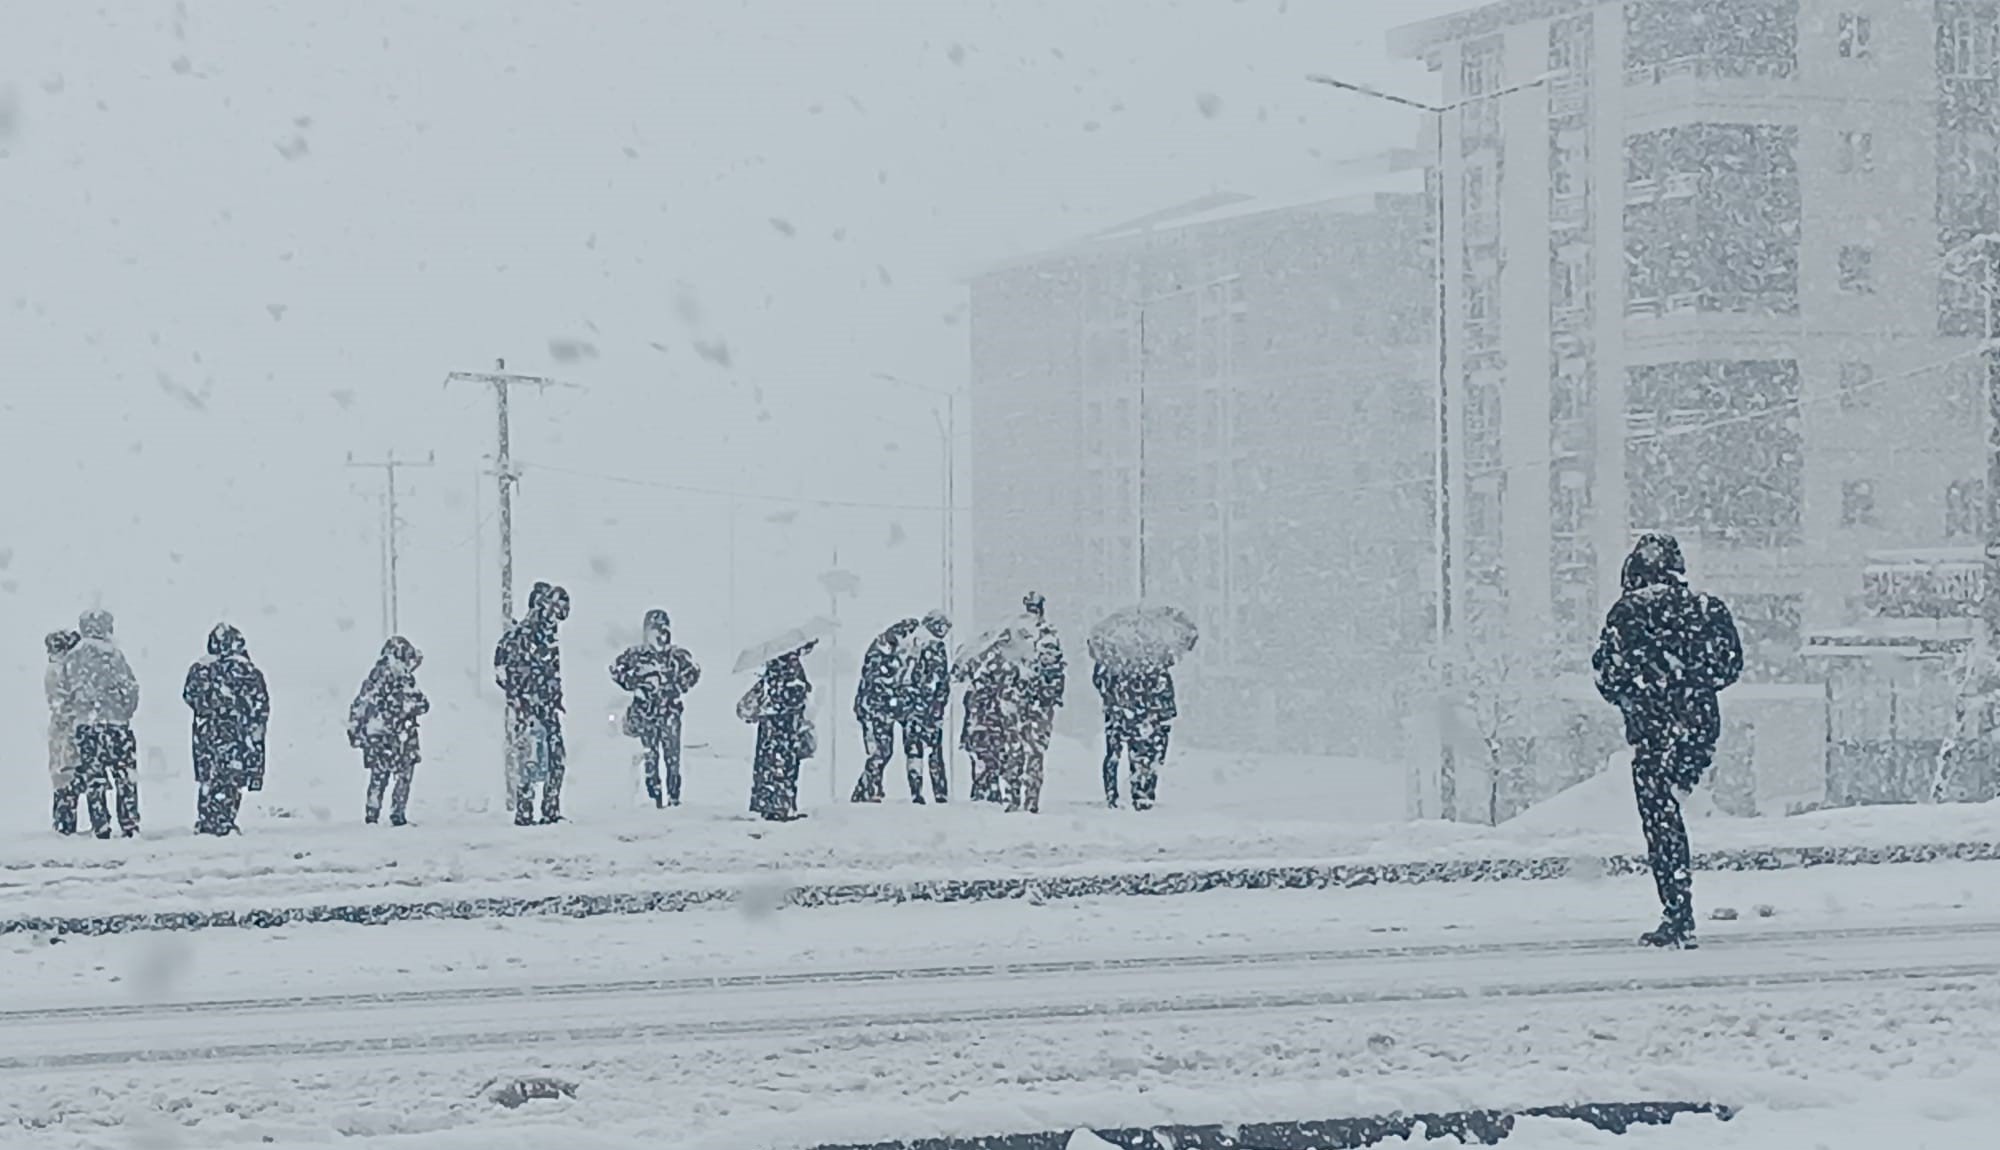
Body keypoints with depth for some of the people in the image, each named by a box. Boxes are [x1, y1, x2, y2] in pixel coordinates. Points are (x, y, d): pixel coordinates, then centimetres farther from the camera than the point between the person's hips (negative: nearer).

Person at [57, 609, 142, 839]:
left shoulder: (71, 658, 4)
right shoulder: (112, 654, -7)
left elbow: (62, 691, 7)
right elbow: (130, 687, -7)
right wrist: (127, 710, 10)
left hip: (84, 724, 3)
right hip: (116, 722, -3)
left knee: (92, 777, 6)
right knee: (125, 776, 4)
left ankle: (100, 828, 3)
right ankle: (130, 825, 1)